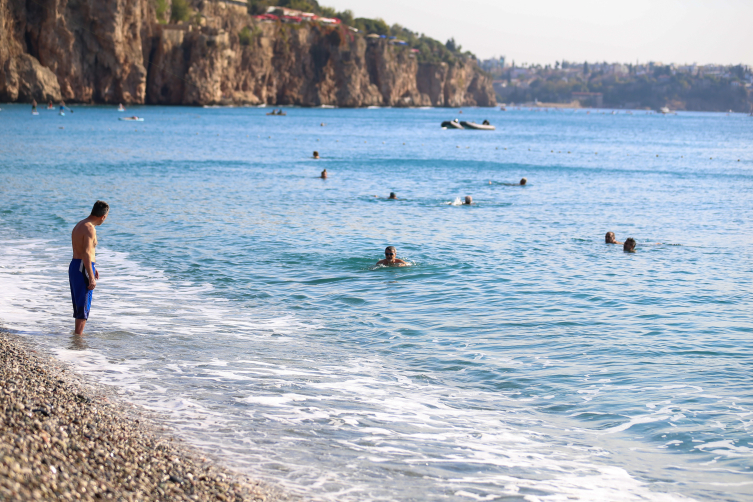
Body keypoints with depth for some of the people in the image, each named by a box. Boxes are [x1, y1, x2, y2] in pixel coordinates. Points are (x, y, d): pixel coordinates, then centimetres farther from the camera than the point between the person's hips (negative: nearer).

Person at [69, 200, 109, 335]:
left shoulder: (79, 225, 14)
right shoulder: (90, 229, -17)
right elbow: (86, 254, -24)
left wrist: (92, 268, 31)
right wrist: (91, 277, -24)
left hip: (74, 266, 10)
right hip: (83, 269, -10)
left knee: (79, 304, 19)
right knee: (84, 307, -3)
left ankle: (77, 333, 28)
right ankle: (78, 336, -3)